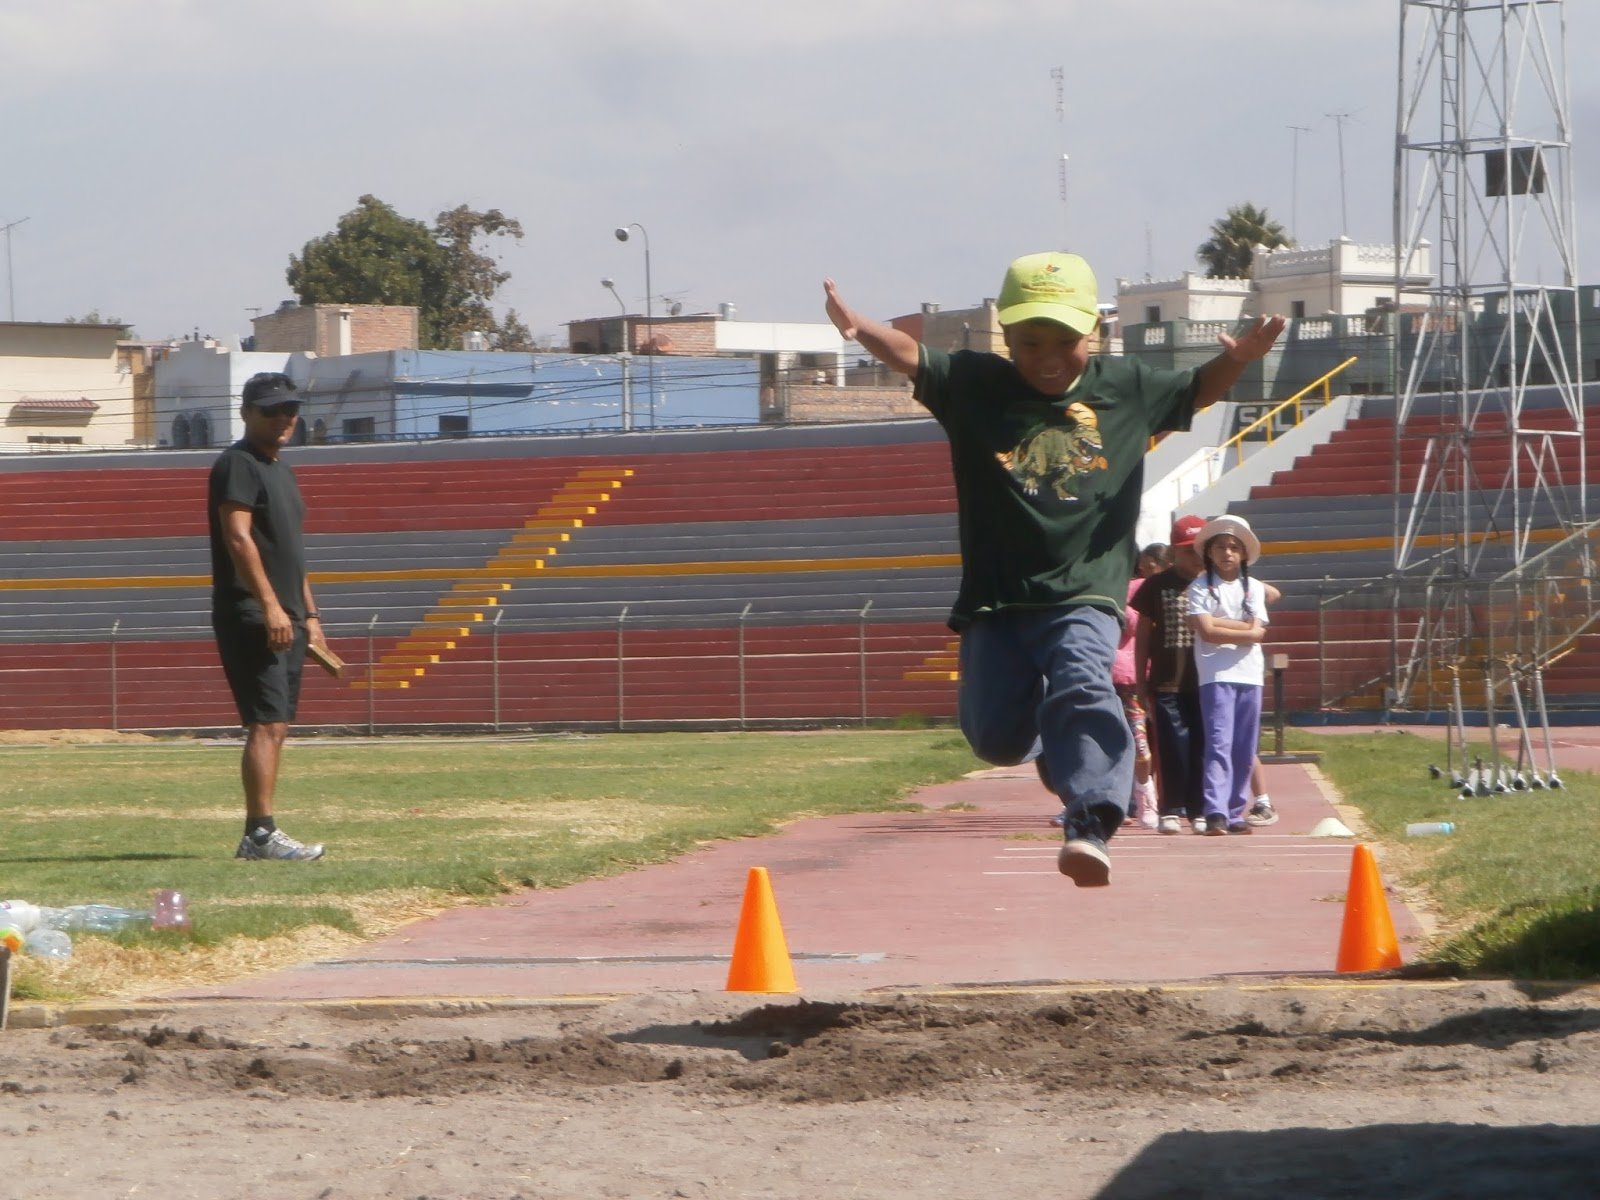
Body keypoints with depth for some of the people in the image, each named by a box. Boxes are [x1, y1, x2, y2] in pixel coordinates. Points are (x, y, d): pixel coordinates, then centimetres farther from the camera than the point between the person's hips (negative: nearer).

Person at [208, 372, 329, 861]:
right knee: (266, 724, -15)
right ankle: (261, 833, -17)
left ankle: (255, 838, 11)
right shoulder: (237, 465, -8)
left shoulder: (281, 470, 22)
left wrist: (309, 615, 22)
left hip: (284, 620, 10)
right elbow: (238, 538, -19)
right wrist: (270, 605, -26)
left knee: (276, 726, 8)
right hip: (249, 617, -10)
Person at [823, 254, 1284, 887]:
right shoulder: (975, 384, 3)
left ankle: (1090, 826, -34)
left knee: (1081, 689, -27)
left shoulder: (1127, 387, 8)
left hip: (1085, 593, -1)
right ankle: (1047, 729, 34)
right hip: (995, 598, 1)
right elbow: (910, 355, -9)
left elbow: (1199, 389, 15)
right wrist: (860, 329, -30)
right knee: (996, 735, -1)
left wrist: (1237, 358, -7)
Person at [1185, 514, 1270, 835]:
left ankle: (1235, 813, 10)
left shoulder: (1253, 588, 13)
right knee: (1219, 745, -15)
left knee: (1245, 751, 4)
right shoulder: (1200, 588, 2)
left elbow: (1258, 632, 1)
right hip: (1216, 675, -4)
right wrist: (1243, 629, -6)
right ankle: (1215, 813, -22)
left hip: (1249, 674, 4)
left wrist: (1221, 624, -6)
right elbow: (1207, 631, -10)